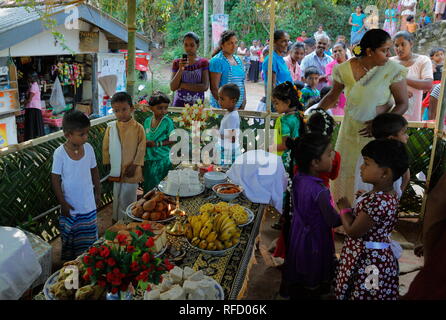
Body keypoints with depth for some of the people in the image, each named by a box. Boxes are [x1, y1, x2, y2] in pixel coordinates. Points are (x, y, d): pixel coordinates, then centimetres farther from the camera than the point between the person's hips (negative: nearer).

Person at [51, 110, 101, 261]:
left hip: (88, 203, 3)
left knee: (89, 236, 16)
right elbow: (55, 179, -12)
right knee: (69, 236, 14)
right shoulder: (60, 153, -19)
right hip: (70, 205, -3)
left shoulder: (88, 148, -8)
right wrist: (63, 203, -11)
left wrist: (98, 192, 10)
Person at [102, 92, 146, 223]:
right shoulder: (111, 127, -2)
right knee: (117, 196, 15)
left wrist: (135, 165, -10)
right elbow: (105, 148, 4)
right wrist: (108, 164, 3)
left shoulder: (138, 128, -8)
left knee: (128, 196, 6)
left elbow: (141, 149, -6)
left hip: (131, 169, -2)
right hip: (117, 169, 2)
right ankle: (117, 220, 31)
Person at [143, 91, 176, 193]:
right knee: (148, 186, 14)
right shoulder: (147, 121, 5)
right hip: (149, 159, 5)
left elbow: (173, 140, -11)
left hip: (162, 159, -5)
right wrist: (145, 142, -4)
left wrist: (157, 144, -17)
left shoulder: (167, 122, -10)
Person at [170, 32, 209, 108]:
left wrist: (183, 85, -9)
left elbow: (205, 87, -10)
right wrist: (180, 70, -15)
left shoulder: (203, 63, 0)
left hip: (197, 104, -1)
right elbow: (172, 87, -2)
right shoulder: (177, 63, 5)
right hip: (179, 103, 1)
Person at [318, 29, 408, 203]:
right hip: (350, 131, 2)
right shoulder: (345, 69, -10)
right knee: (345, 171, 15)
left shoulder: (393, 70, -15)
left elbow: (402, 103, -9)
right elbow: (333, 96, 6)